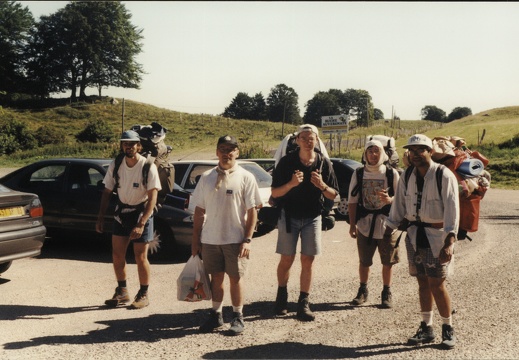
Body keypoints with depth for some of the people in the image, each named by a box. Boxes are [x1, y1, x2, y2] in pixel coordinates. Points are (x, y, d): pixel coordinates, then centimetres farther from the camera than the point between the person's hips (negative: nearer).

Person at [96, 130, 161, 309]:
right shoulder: (115, 165, -5)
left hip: (142, 212, -4)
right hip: (121, 212, 5)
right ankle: (122, 292, 23)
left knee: (140, 257, -1)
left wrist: (141, 224, -26)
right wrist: (101, 218, 0)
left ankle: (143, 295, 15)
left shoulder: (148, 166, -18)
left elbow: (152, 197, -20)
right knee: (117, 254, 6)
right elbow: (107, 192, 4)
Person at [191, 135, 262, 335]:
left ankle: (237, 317, 18)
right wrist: (195, 239, 6)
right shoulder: (207, 178, 7)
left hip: (235, 239, -3)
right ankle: (216, 315, 25)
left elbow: (252, 211, -5)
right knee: (216, 277, 12)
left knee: (236, 278, 5)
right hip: (210, 238, 3)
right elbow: (199, 210, 9)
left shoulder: (246, 178, -3)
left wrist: (247, 239, -11)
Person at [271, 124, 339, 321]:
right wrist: (291, 184, -26)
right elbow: (275, 192, -8)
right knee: (286, 260, 6)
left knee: (308, 261, 1)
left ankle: (303, 303, 9)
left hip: (312, 218, 1)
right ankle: (282, 296, 27)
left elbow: (333, 195, 0)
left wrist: (322, 185, -20)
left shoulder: (324, 163, -3)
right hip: (289, 216, -1)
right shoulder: (286, 161, -8)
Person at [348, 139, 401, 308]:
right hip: (365, 224, 1)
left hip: (387, 224, -1)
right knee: (364, 261, 11)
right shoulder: (359, 174, 3)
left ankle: (387, 293, 23)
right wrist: (352, 224, 0)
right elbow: (352, 201, 4)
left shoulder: (392, 173, -3)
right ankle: (363, 291, 28)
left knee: (388, 262, 7)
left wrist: (389, 199, -23)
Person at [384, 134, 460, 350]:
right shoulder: (407, 178, 5)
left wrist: (449, 242, -25)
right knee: (422, 283, 11)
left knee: (437, 284, -2)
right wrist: (387, 234, 12)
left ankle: (448, 329, 17)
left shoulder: (444, 176, -13)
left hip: (437, 235, -5)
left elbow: (452, 209, -18)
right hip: (414, 234, 5)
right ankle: (426, 328, 23)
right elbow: (398, 207, 13)